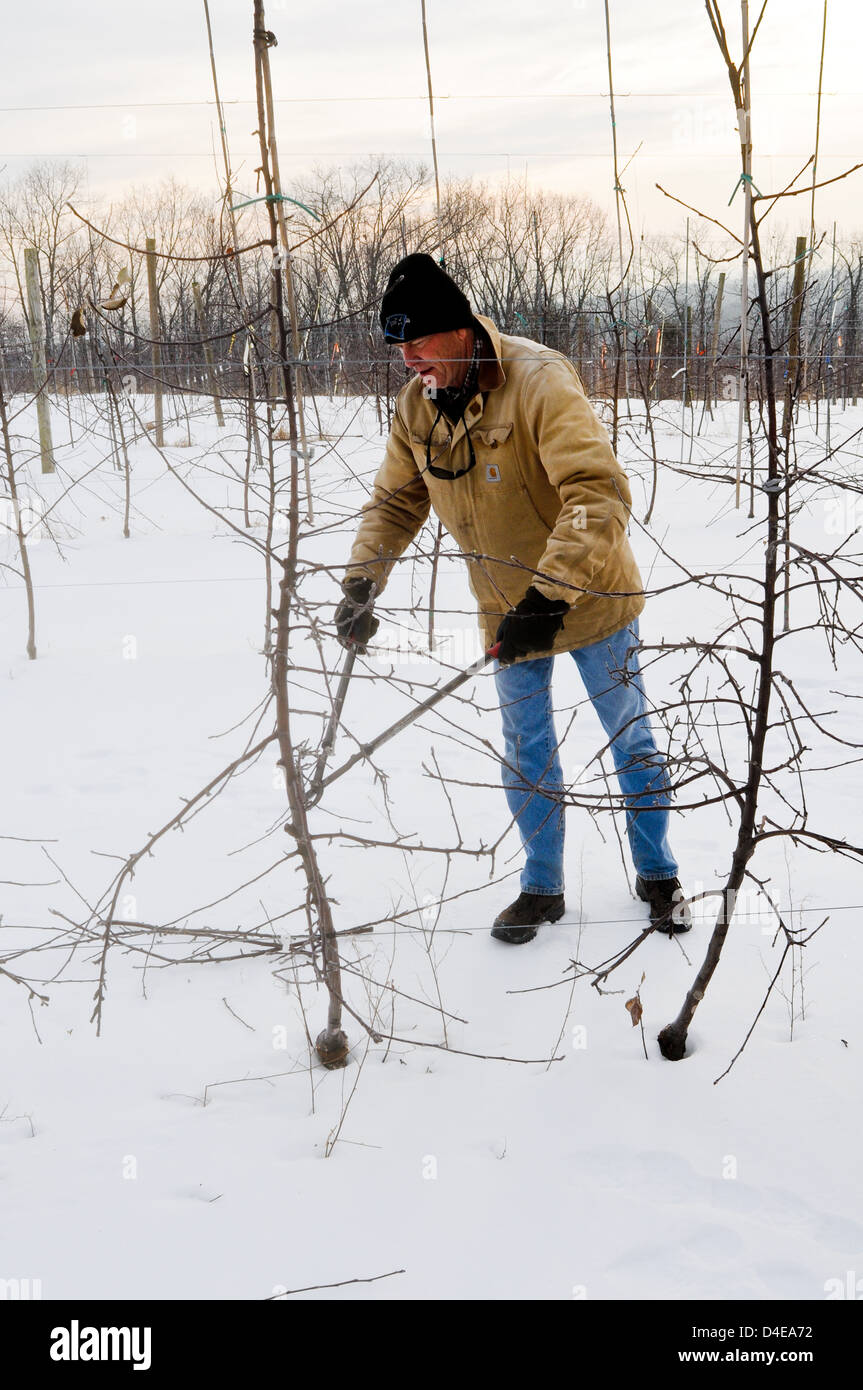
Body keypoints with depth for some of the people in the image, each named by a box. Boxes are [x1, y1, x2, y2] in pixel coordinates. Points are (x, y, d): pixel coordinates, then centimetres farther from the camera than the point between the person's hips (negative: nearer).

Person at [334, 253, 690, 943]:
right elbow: (395, 501, 5)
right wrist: (362, 581, -10)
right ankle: (542, 887, 31)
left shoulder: (539, 381, -27)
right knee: (527, 755, 14)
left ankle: (657, 873, 32)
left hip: (589, 598, -5)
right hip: (508, 610, 5)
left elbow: (599, 494, -36)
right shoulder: (416, 406, -7)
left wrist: (549, 597, -43)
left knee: (631, 739, 12)